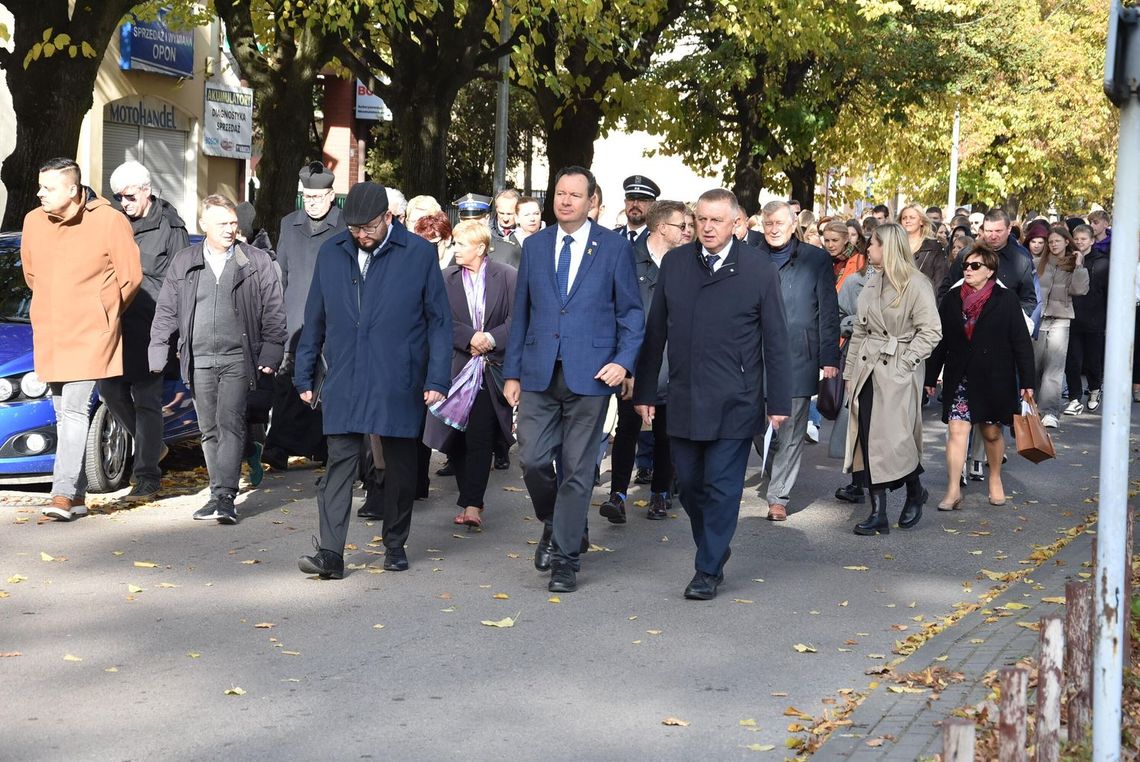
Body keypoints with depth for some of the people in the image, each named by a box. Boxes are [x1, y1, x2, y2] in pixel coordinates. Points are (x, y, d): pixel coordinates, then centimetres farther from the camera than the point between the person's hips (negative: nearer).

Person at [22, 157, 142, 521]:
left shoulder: (110, 222, -11)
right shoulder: (33, 221, 3)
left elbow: (131, 276, -3)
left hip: (91, 334, -5)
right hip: (47, 334, 5)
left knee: (74, 411, -13)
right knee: (64, 415, 9)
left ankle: (63, 493, -14)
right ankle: (77, 497, 15)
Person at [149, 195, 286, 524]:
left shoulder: (257, 262, 2)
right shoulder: (184, 262, 9)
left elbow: (273, 312, 2)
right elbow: (166, 311, 12)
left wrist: (271, 353, -5)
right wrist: (158, 354, 7)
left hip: (238, 358, -3)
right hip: (199, 359, 4)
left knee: (230, 423, -14)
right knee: (209, 430, 8)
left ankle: (224, 496, -17)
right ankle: (221, 495, 17)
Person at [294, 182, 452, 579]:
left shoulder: (419, 254, -2)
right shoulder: (331, 253, 6)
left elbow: (439, 320, 0)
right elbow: (315, 320, 13)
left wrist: (438, 379, -6)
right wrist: (304, 375, 12)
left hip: (399, 381, -1)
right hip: (344, 380, 2)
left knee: (400, 467, 8)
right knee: (339, 463, -5)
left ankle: (395, 546, 23)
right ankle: (330, 553, -6)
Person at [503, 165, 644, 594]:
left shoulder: (614, 247, 1)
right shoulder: (535, 246, 10)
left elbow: (631, 312, 3)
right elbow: (520, 312, 13)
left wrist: (623, 361, -11)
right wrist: (512, 373, 9)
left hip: (590, 374, -3)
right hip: (539, 373, 3)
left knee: (577, 469, 2)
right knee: (532, 458, -2)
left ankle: (565, 558, 11)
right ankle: (553, 524, 26)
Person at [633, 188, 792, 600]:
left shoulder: (759, 269, -3)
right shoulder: (674, 263, 5)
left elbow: (775, 341, -1)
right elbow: (655, 331, 10)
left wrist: (779, 400, -3)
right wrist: (644, 391, 8)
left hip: (734, 404, -3)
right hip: (683, 401, 4)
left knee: (722, 487, 0)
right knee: (689, 485, 10)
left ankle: (708, 570, 11)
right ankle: (715, 548, 32)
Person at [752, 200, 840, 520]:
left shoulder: (816, 260, 2)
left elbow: (828, 312, 1)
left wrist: (829, 358, -5)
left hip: (798, 359, -2)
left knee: (791, 433, 1)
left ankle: (779, 497, 8)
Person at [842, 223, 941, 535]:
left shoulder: (916, 285, -8)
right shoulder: (872, 283, 14)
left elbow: (931, 331, -12)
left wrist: (905, 361, -14)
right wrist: (850, 371, 14)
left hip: (897, 374, -7)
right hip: (867, 370, 7)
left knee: (895, 439, -8)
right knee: (868, 441, 2)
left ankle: (915, 491, 22)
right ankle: (878, 514, 6)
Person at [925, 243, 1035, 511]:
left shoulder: (1006, 299, -5)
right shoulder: (952, 298, 4)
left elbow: (1021, 341, -4)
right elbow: (940, 340, 7)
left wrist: (1026, 381, -7)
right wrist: (931, 377, 7)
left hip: (994, 378, -2)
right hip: (960, 377, 2)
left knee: (991, 432, 12)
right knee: (956, 430, -8)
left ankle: (995, 479, 34)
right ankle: (953, 490, -6)